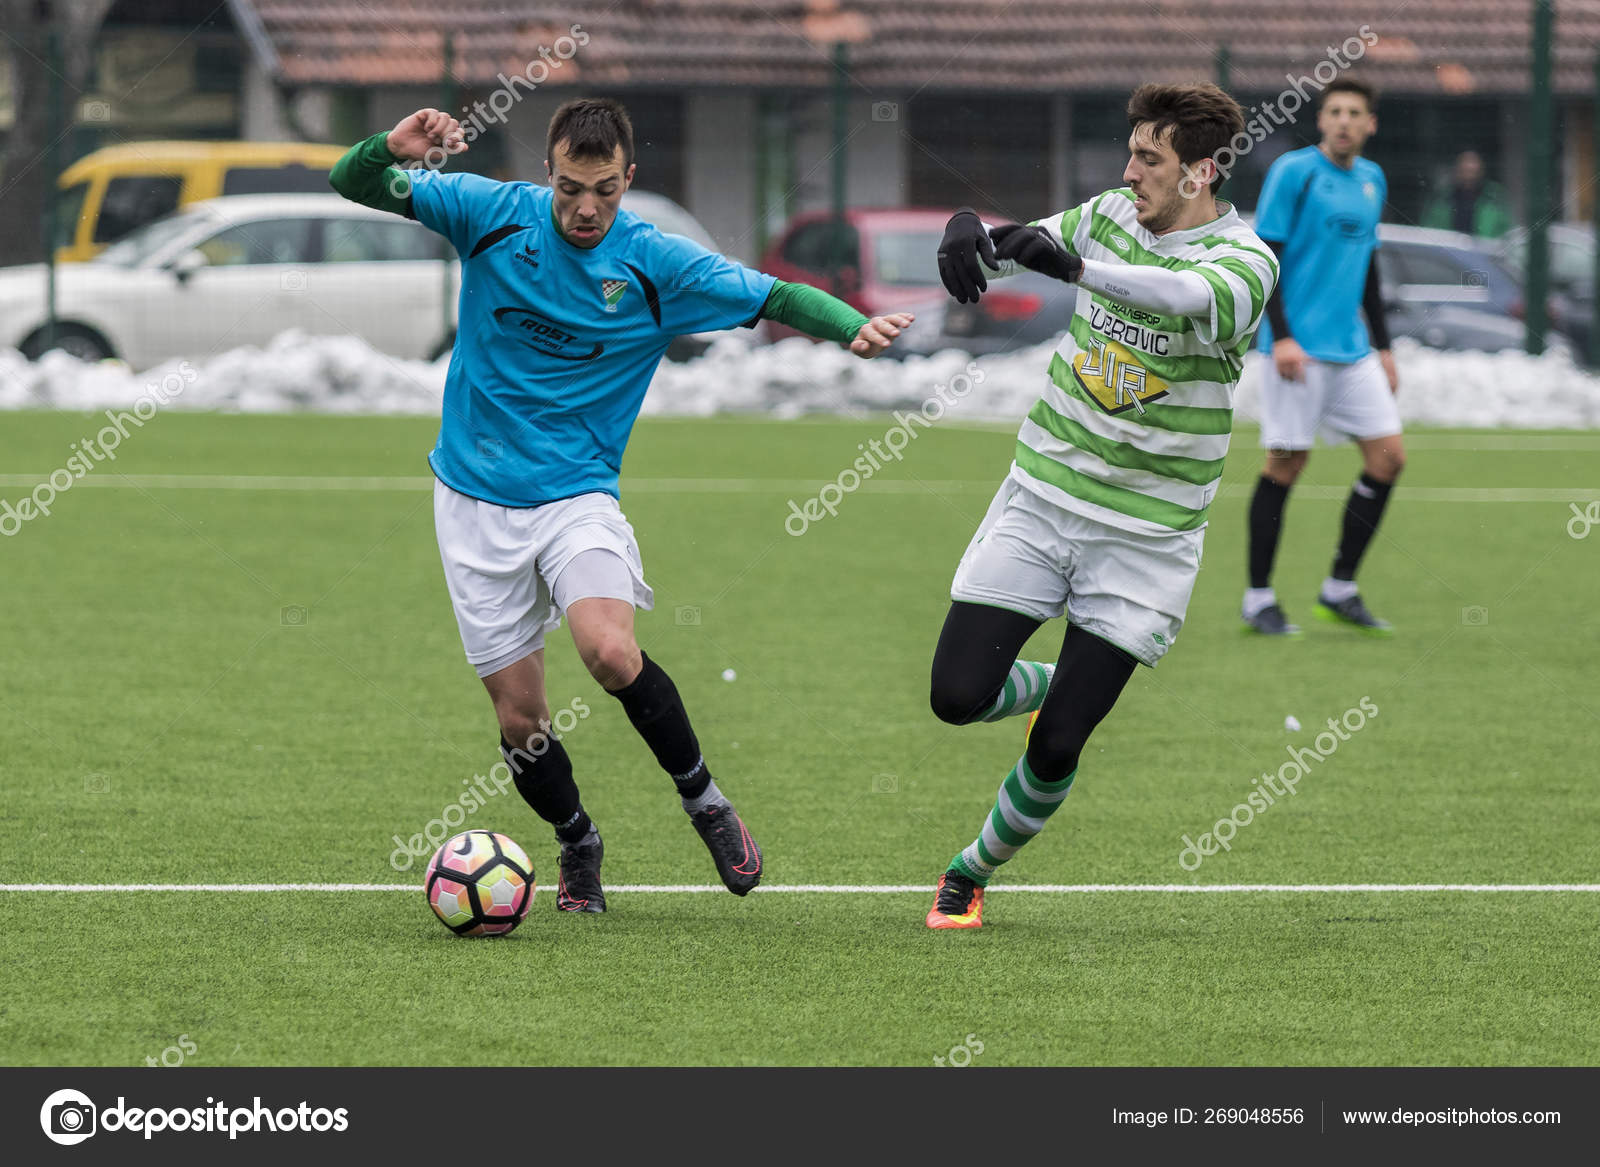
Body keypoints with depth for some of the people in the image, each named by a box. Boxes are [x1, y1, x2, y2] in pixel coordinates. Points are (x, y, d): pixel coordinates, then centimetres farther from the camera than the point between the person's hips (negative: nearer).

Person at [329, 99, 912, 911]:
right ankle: (577, 844, 28)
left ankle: (701, 797, -4)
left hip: (577, 494, -1)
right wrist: (393, 149, -28)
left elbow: (778, 299, -6)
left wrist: (856, 327, -26)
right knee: (519, 716, 0)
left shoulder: (656, 264, -7)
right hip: (476, 502, 1)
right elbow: (352, 185, -5)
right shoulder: (492, 214, -5)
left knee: (610, 652, -28)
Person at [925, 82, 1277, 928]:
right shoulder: (1110, 215, 1)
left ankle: (974, 872, 22)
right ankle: (1050, 686, 27)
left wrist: (1075, 263, -53)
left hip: (1146, 534, -4)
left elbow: (1198, 299, -37)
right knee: (957, 695, -6)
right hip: (1041, 498, 4)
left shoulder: (1245, 261, -15)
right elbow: (1008, 248, 10)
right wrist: (969, 237, -17)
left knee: (1058, 747, -3)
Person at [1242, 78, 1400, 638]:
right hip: (1298, 348, -7)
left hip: (1351, 350, 7)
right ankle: (1258, 598, 4)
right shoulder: (1293, 171, -7)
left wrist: (1382, 346, 22)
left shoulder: (1372, 179, 14)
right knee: (1286, 464, -5)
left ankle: (1340, 590, 10)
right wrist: (1281, 336, -18)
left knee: (1388, 457, 0)